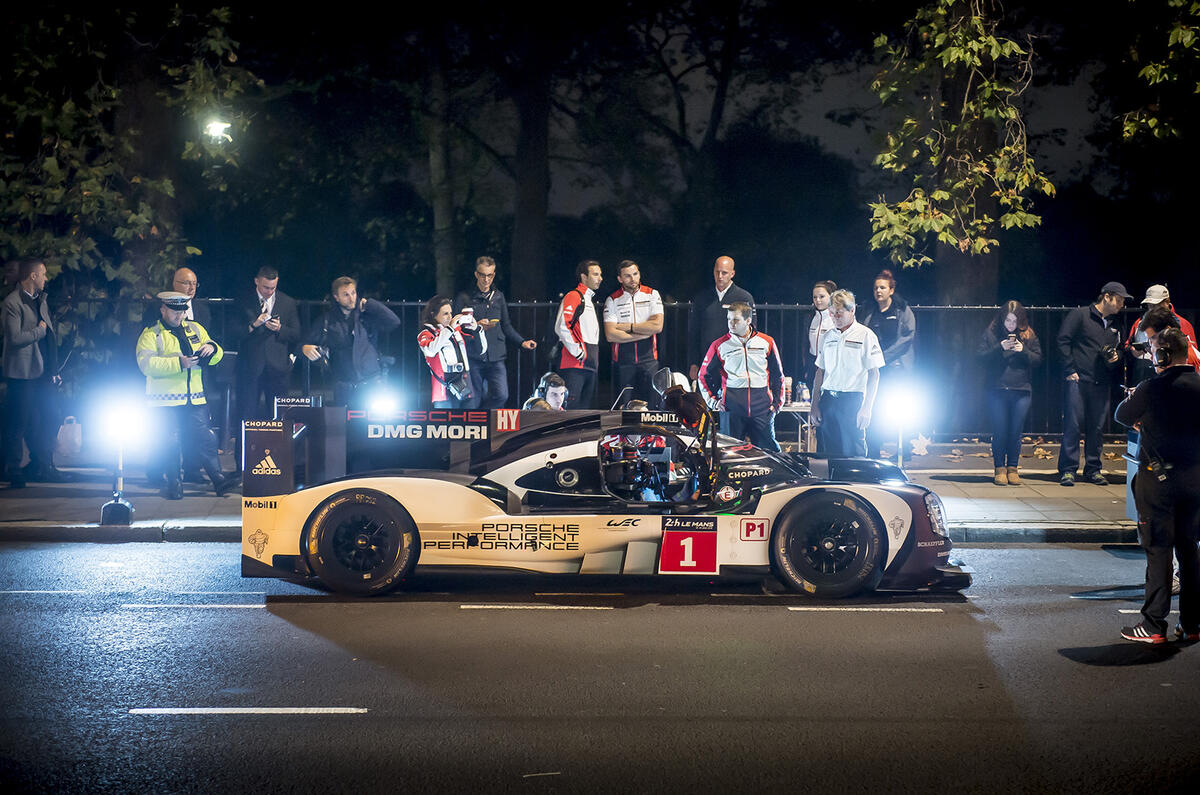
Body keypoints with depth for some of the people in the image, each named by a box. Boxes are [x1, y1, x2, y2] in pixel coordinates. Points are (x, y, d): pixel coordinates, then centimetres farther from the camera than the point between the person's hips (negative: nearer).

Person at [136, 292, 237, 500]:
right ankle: (173, 485, 9)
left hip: (195, 399, 4)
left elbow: (216, 356, 19)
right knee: (169, 443, -2)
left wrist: (212, 348, -6)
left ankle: (218, 479, 1)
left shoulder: (195, 329, 16)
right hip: (165, 400, -4)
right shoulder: (150, 335, 0)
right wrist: (179, 363, -22)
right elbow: (147, 364, -15)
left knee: (207, 438, -1)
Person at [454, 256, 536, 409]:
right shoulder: (464, 298, 3)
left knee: (501, 395, -13)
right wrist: (476, 326, -16)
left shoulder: (499, 297, 16)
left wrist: (522, 342, 8)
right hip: (473, 358, -3)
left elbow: (506, 326, 20)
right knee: (473, 401, -1)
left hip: (496, 357, 3)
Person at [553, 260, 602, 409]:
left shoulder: (589, 300, 24)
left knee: (585, 407, 9)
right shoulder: (574, 297, -7)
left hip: (589, 365, 10)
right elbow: (562, 327, -21)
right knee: (570, 408, -13)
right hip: (574, 364, -10)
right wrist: (577, 352, -19)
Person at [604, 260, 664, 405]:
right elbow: (610, 335, -8)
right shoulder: (612, 300, 3)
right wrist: (644, 333, -9)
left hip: (648, 359, 0)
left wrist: (628, 327, -7)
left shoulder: (652, 295, 6)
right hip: (622, 361, 0)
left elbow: (657, 326, -7)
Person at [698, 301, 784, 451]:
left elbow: (777, 375, 15)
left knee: (768, 448, -2)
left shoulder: (767, 342, 7)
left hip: (762, 407, 0)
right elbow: (704, 376, 15)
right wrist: (713, 401, 6)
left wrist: (776, 403, 8)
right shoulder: (719, 345, 5)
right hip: (732, 406, 0)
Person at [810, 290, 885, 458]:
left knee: (853, 452, -6)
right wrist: (815, 405, 10)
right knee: (830, 451, 4)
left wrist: (866, 408, -11)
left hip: (853, 400, -5)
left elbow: (874, 374, -5)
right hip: (828, 400, 5)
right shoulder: (828, 336, 14)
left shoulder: (865, 335, -2)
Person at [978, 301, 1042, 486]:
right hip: (997, 390, -1)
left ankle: (1013, 467, 12)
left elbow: (1038, 359, 5)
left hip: (1021, 390, 1)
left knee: (1016, 431, 2)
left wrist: (1023, 351, -12)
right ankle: (999, 468, 9)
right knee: (1000, 431, 0)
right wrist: (1000, 348, -15)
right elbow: (982, 356, -2)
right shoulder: (990, 334, 4)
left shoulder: (1029, 336, 7)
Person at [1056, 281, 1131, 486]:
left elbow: (1119, 349, 29)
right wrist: (1070, 370, -11)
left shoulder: (1114, 325, 18)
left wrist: (1116, 357, 4)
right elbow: (1063, 341, -6)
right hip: (1078, 380, -6)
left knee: (1097, 428, 6)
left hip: (1102, 384, 6)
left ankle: (1093, 469, 14)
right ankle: (1067, 470, -3)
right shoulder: (1080, 315, -1)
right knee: (1073, 425, -7)